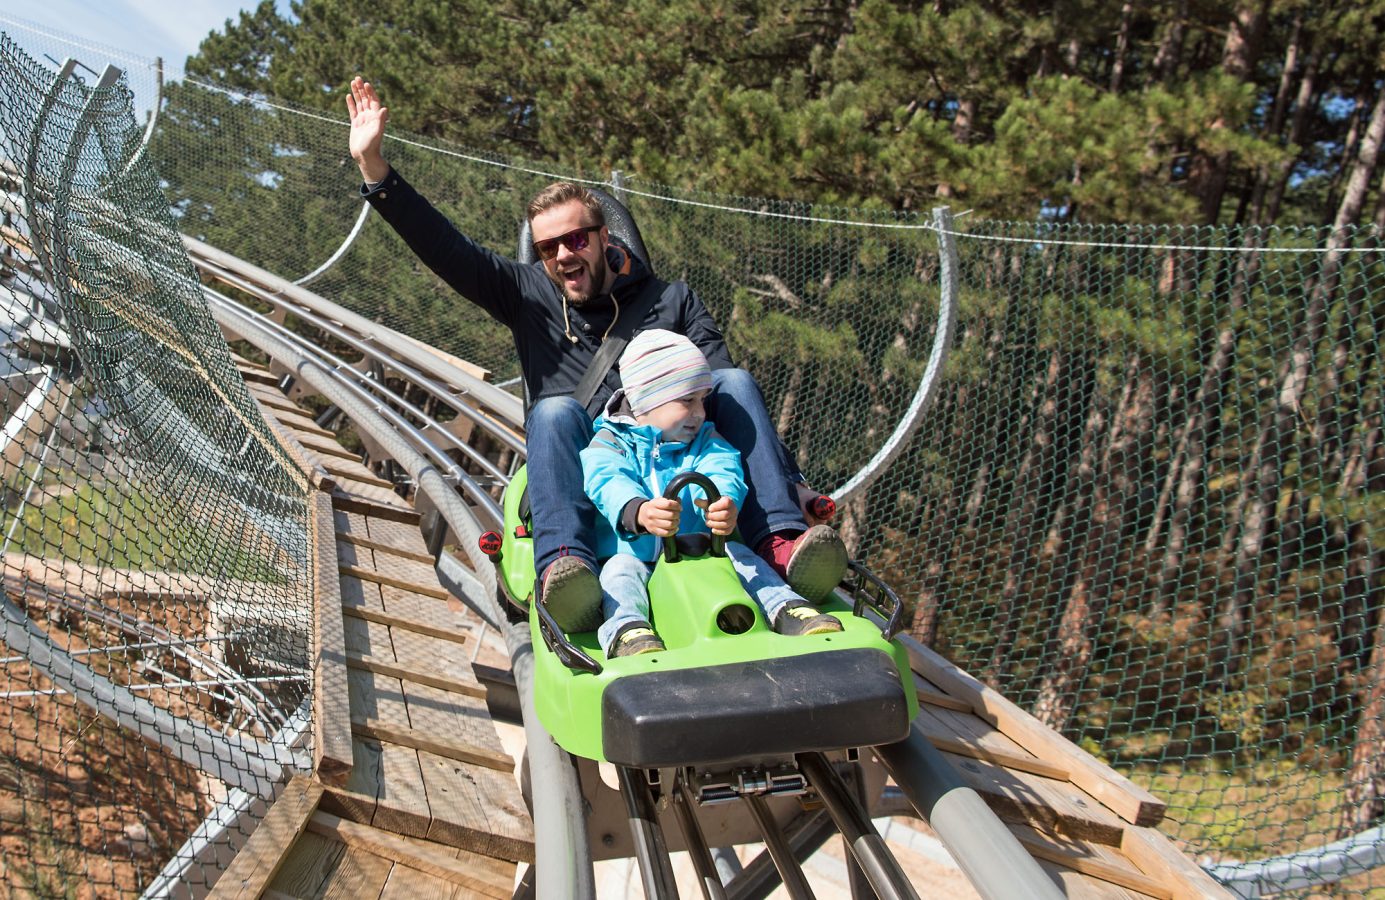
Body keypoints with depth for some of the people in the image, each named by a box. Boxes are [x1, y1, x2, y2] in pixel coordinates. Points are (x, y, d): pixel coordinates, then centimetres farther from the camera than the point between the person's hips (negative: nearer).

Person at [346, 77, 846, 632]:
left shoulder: (671, 300, 14)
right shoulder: (528, 295, 16)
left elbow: (725, 388, 3)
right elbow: (443, 247, 7)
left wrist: (788, 481, -9)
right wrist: (372, 162, -3)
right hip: (582, 472, 0)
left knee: (736, 381, -21)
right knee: (554, 411, -31)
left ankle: (781, 542, -39)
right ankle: (563, 566, -55)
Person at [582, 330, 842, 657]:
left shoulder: (706, 440, 15)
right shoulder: (609, 444, 4)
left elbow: (721, 471, -9)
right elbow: (607, 483, -19)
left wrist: (723, 502, -38)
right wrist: (639, 512, -46)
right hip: (634, 556, -3)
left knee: (738, 553, -21)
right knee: (622, 568, -32)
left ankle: (787, 609, -30)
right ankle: (626, 630, -56)